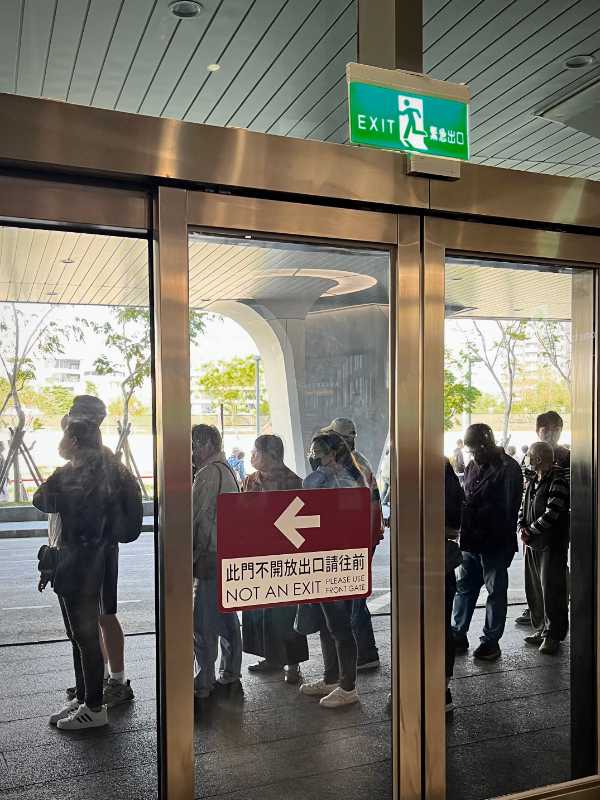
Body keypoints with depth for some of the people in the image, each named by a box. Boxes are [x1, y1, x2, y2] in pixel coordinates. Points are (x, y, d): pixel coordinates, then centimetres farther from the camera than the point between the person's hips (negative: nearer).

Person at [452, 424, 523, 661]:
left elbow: (508, 510, -13)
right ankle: (458, 635, 24)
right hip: (470, 541, 7)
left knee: (496, 591, 7)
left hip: (494, 544, -7)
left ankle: (491, 641, 17)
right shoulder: (472, 467, 10)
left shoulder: (508, 469, -11)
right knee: (464, 587, 13)